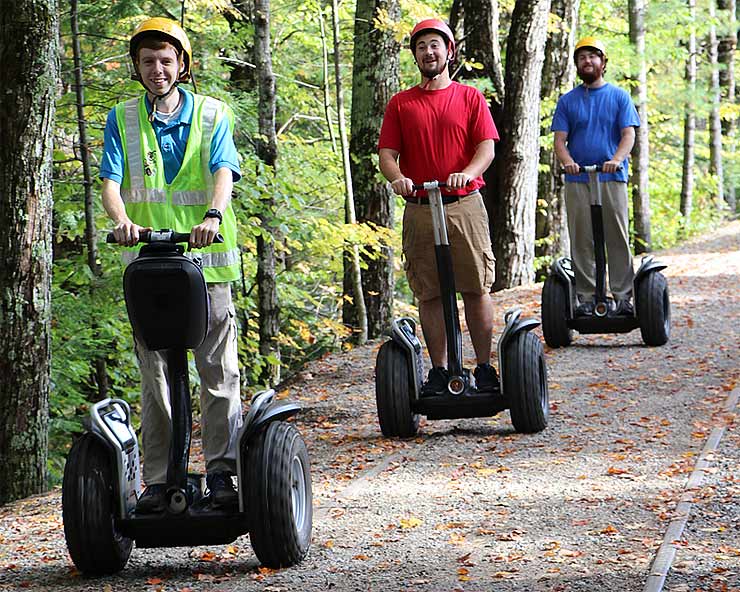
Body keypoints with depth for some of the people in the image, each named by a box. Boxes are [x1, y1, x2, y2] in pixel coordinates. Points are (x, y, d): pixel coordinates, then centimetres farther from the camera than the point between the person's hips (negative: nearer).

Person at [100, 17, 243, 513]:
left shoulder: (211, 114, 6)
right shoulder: (122, 119, 9)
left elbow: (224, 171, -9)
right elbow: (111, 180, -3)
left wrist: (213, 216, -30)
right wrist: (121, 221, -25)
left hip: (207, 257, -1)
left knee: (219, 369, -2)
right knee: (155, 374, 4)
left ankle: (221, 471, 4)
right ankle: (158, 480, 8)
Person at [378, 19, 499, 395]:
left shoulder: (470, 98, 8)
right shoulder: (400, 104, 11)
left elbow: (486, 147, 0)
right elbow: (387, 154, 5)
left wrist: (468, 173, -21)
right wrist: (397, 177, -18)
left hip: (465, 205, -1)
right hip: (419, 209, 1)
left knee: (477, 289, -2)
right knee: (429, 294, 3)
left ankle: (485, 368, 4)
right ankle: (438, 371, 9)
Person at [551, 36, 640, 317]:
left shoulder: (619, 97, 9)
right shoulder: (567, 101, 13)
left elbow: (628, 134, 0)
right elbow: (560, 139, 5)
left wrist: (617, 159, -20)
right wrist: (567, 161, -17)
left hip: (612, 178, -1)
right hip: (577, 180, 1)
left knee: (618, 239, -2)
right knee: (582, 242, 1)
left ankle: (623, 296, 2)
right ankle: (586, 297, 5)